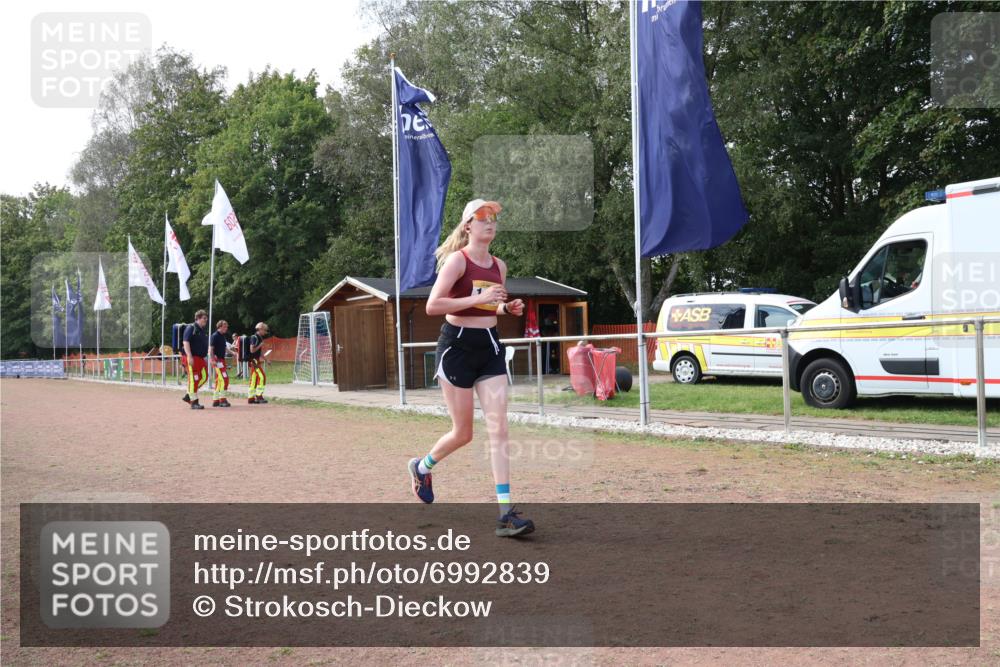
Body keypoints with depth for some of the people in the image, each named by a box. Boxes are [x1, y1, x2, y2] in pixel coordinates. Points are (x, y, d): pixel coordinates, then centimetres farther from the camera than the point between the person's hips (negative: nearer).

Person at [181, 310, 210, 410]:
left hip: (201, 358, 9)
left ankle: (188, 395, 20)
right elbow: (186, 342, -16)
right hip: (192, 358, -9)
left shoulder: (204, 330, 18)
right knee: (193, 379, -6)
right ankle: (194, 402, -3)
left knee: (204, 377, 8)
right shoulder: (190, 328, -8)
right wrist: (189, 357, -24)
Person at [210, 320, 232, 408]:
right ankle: (222, 400, -13)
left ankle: (215, 400, 17)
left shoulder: (223, 336, 15)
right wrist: (213, 360, -23)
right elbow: (211, 348, -15)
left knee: (219, 380, 12)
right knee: (224, 378, -15)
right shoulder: (215, 336, -10)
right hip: (217, 360, -10)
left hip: (222, 360, 10)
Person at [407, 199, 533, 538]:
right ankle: (421, 466, 35)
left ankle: (506, 514, -6)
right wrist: (478, 298, -26)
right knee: (463, 433, 4)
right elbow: (432, 305, -19)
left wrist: (508, 308, 3)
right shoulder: (457, 259, -9)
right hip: (458, 346, -5)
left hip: (490, 347, 5)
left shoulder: (499, 265, 11)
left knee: (499, 428, -6)